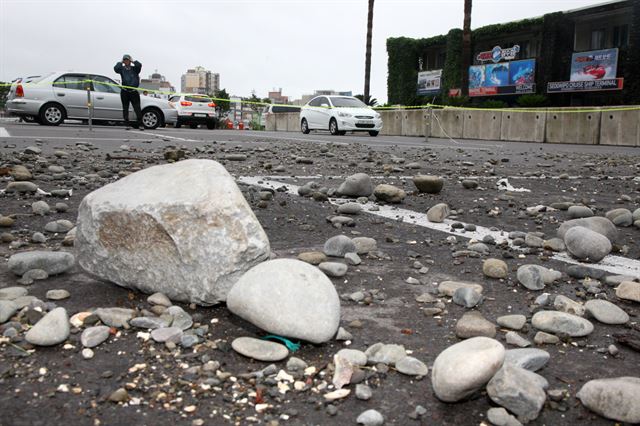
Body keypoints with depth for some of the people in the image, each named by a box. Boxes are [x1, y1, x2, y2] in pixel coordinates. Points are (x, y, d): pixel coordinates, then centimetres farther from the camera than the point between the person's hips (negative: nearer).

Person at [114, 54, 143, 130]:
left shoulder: (134, 68, 6)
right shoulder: (122, 69, 7)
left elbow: (139, 65, -14)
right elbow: (116, 68, -13)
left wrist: (133, 61, -1)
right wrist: (120, 62, -2)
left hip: (134, 92, -1)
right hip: (124, 92, 1)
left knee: (137, 108, -7)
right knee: (125, 108, 4)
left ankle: (140, 124, -6)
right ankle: (127, 124, 10)